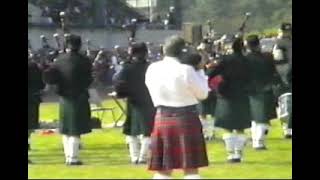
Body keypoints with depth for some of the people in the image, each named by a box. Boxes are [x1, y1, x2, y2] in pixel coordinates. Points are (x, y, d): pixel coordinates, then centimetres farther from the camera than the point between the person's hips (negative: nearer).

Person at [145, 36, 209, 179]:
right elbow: (203, 94, -3)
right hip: (186, 119, -4)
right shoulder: (186, 70, -14)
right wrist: (199, 71, 7)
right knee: (191, 168, 2)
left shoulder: (152, 69, 1)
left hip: (162, 119, 4)